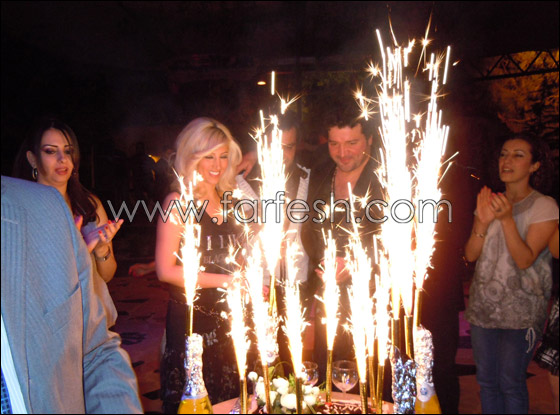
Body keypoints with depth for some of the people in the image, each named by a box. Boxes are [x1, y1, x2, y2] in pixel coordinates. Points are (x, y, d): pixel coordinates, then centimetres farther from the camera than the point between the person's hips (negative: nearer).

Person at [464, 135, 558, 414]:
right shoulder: (489, 201, 7)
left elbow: (525, 260, -17)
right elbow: (470, 255, -2)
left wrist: (507, 219, -27)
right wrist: (482, 222, -18)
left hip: (520, 311, -4)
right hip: (483, 305, 4)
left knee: (511, 383, 2)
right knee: (486, 380, 11)